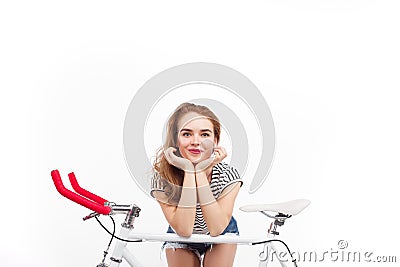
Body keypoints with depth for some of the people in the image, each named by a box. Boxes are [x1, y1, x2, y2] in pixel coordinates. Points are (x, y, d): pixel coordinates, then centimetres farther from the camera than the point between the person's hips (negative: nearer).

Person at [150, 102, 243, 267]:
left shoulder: (228, 175, -26)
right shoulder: (162, 178, -28)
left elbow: (217, 228, -34)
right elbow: (183, 230, -35)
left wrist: (201, 172, -39)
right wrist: (189, 172, -40)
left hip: (221, 236, 0)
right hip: (181, 239, 0)